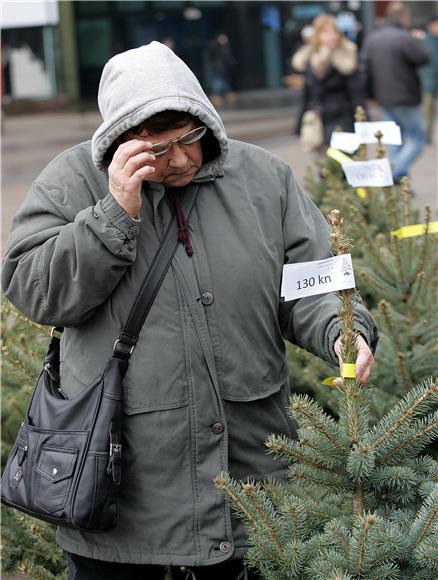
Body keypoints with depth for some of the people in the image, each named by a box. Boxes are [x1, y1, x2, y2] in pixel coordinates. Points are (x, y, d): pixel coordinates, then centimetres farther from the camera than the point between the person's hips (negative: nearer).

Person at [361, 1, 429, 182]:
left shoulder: (372, 38, 7)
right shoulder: (405, 38, -17)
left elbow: (366, 67, 8)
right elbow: (423, 58, -16)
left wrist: (372, 92, 15)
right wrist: (419, 41, 3)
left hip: (383, 99, 7)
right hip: (405, 99, -7)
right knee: (417, 139, 3)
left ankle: (399, 184, 17)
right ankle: (395, 175, -14)